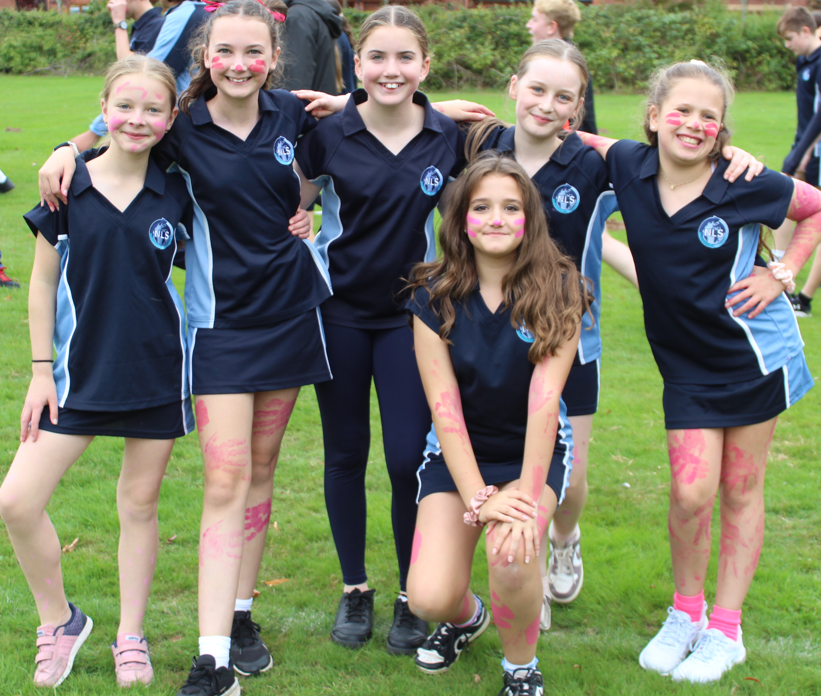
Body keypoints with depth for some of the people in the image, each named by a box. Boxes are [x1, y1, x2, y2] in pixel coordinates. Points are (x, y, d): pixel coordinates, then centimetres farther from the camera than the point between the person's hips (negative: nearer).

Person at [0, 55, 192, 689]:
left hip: (158, 370, 0)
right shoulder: (69, 185, -4)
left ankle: (131, 638, 26)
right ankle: (60, 620, 16)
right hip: (81, 370, 0)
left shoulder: (176, 192, -3)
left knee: (140, 505, 10)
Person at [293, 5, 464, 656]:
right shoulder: (328, 134, -8)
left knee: (410, 459, -4)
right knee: (346, 453, 10)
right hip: (338, 310, 0)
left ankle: (413, 597, 17)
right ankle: (355, 589, 28)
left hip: (410, 314, 0)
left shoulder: (451, 137, -5)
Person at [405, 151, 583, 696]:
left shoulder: (557, 290, -12)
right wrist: (479, 498, -19)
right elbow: (444, 406, -11)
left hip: (534, 450, -1)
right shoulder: (435, 297, -8)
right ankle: (467, 617, 24)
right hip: (458, 453, 2)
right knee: (429, 597, -16)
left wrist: (526, 496, -24)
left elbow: (544, 399, -19)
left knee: (510, 556, -31)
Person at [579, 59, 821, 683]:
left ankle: (726, 629, 20)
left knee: (741, 490, 9)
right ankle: (686, 614, 20)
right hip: (687, 362, 2)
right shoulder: (630, 168, -9)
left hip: (755, 352, -2)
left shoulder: (746, 186, -16)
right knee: (691, 493, -5)